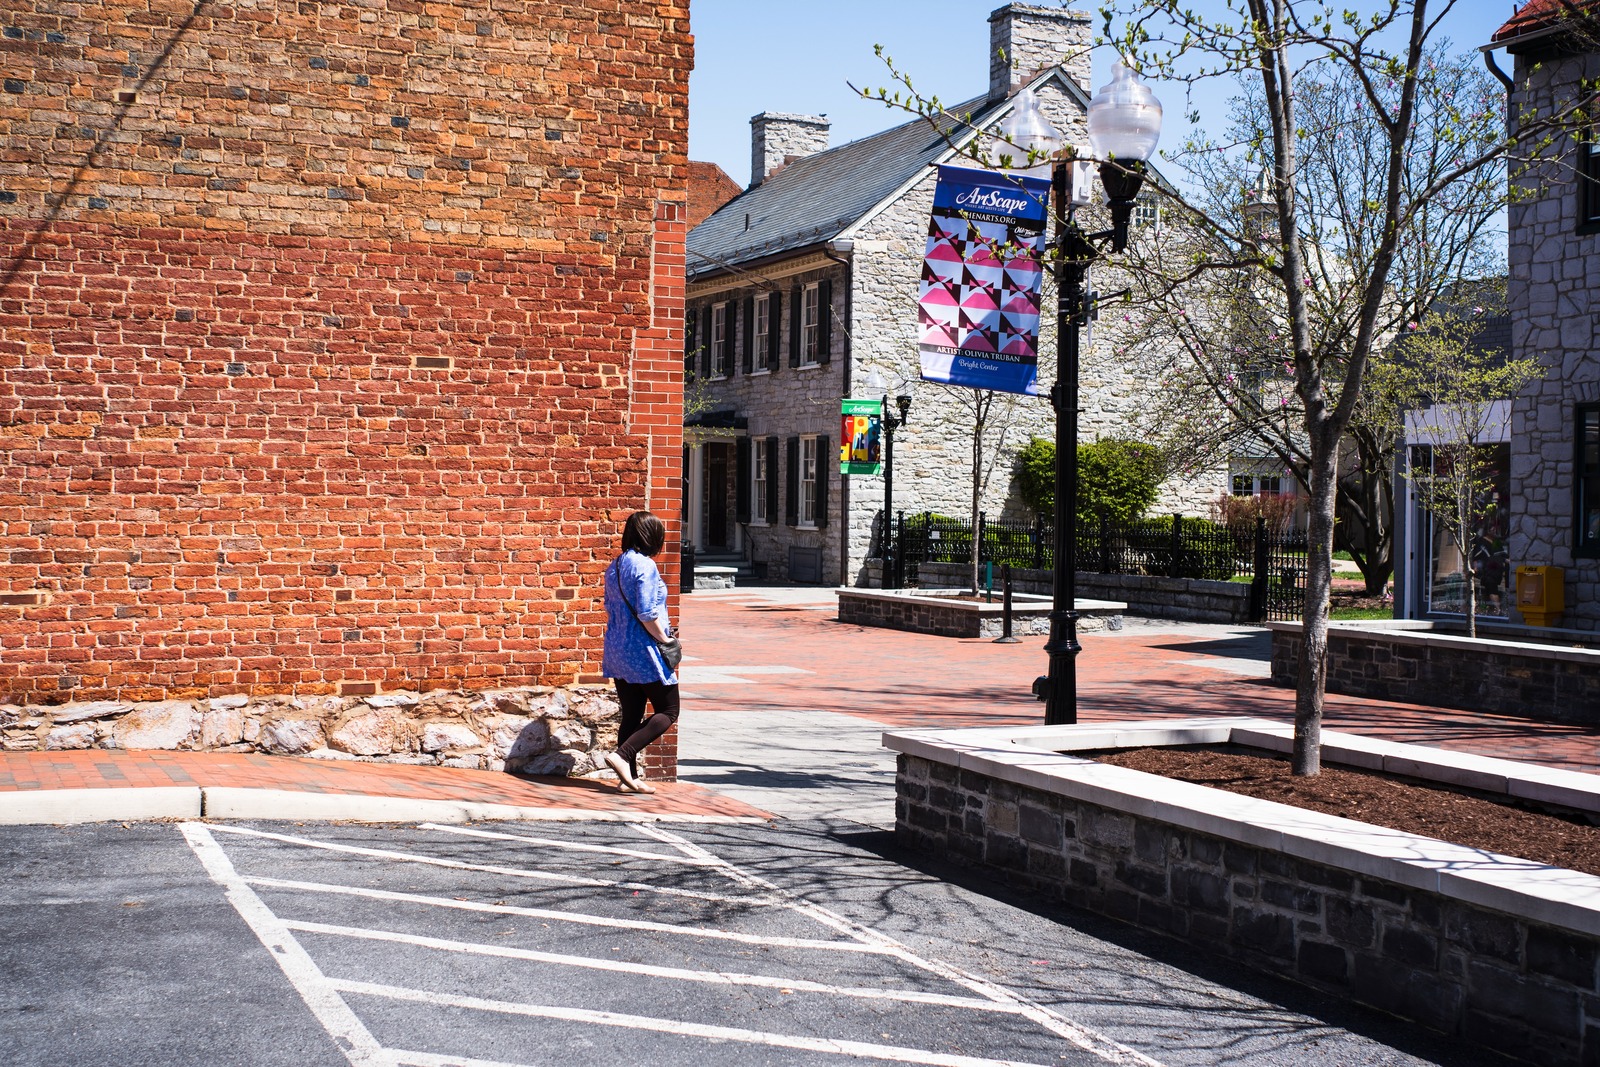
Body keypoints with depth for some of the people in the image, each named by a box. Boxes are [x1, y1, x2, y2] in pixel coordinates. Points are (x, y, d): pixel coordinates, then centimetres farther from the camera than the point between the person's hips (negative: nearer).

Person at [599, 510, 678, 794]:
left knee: (631, 715, 12)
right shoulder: (644, 565, -16)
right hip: (643, 652, -8)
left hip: (617, 651, 8)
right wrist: (666, 641, -9)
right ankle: (622, 755, -11)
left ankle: (628, 777, 11)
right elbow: (647, 614, -21)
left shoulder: (614, 566, 10)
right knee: (668, 711, 2)